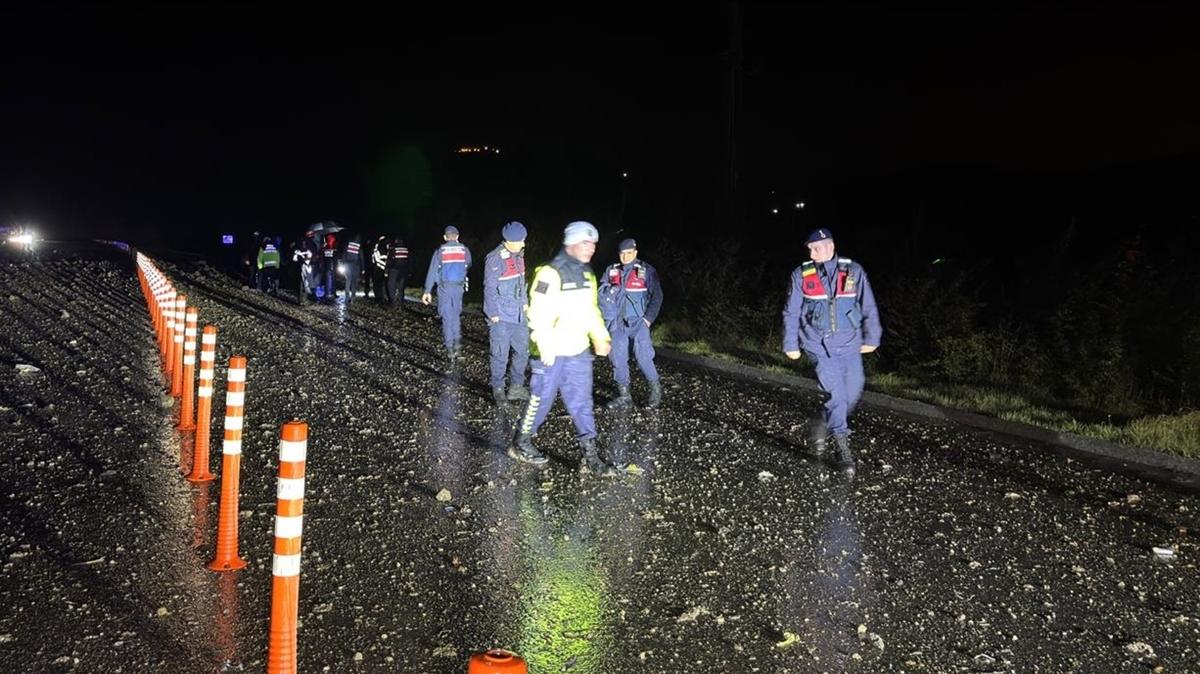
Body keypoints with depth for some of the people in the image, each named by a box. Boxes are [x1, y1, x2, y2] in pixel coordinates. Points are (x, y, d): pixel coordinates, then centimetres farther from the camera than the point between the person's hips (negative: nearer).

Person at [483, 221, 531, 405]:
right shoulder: (495, 259, -17)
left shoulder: (518, 255, 6)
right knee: (500, 355, 0)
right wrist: (493, 314, -13)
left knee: (523, 350, 11)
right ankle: (498, 389, 15)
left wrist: (525, 302, 16)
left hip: (518, 314, 8)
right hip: (501, 317, -8)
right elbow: (490, 289, -14)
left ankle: (516, 387, 23)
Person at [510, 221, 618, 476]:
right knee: (541, 400, 6)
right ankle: (520, 444, 25)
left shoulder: (587, 274, 10)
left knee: (582, 403, 7)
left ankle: (590, 457, 10)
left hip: (579, 352, 7)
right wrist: (545, 347, -23)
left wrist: (601, 337, 11)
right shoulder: (551, 273, -16)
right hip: (552, 353, -7)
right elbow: (538, 313, -20)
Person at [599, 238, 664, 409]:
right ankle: (624, 396, 16)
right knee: (618, 359, 5)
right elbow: (602, 294, 11)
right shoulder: (611, 271, 6)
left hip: (638, 322, -4)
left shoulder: (646, 270, -3)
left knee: (643, 357, -13)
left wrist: (648, 318, -8)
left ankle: (656, 389, 8)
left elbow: (657, 296, -2)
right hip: (617, 323, 4)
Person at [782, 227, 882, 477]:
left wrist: (871, 338, 8)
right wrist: (791, 344, 4)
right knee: (836, 395, -11)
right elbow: (791, 313, 4)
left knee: (853, 393, 3)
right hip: (819, 345, -2)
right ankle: (843, 448, -2)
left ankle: (824, 426, 29)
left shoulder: (853, 271, -2)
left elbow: (869, 307, 6)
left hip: (849, 344, 2)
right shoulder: (802, 275, -3)